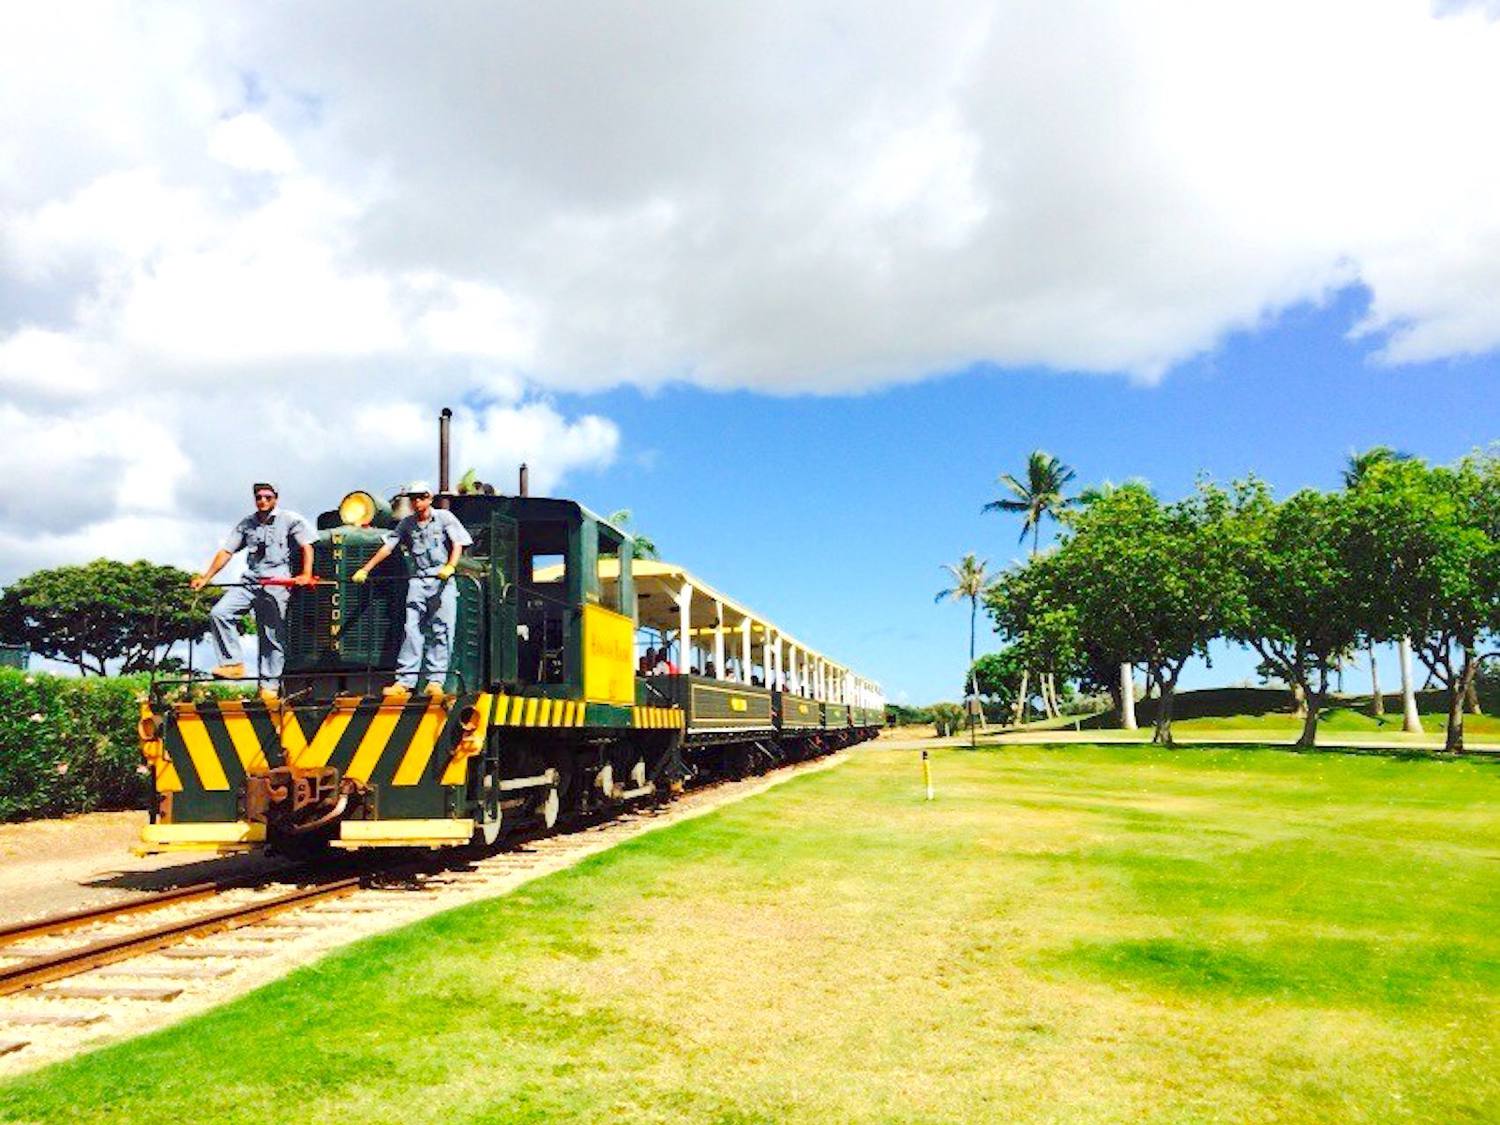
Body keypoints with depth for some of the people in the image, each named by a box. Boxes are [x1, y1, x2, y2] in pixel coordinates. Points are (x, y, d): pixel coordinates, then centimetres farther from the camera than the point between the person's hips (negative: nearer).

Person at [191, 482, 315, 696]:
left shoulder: (289, 520, 4)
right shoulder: (246, 524, 15)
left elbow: (306, 546, -2)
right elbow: (226, 552, 13)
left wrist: (306, 574, -15)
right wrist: (205, 578, 6)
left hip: (277, 584, -4)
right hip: (250, 582, 4)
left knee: (272, 635, -3)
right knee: (219, 613, -15)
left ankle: (269, 684, 3)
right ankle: (234, 664, -10)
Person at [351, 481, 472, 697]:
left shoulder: (444, 517, 4)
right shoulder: (406, 524, 13)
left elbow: (457, 544, -4)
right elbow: (387, 548, 12)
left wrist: (450, 567, -22)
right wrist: (365, 570, 6)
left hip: (442, 580, -2)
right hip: (417, 580, 2)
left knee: (441, 630, -5)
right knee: (412, 629, -6)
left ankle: (435, 680, -3)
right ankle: (405, 681, -7)